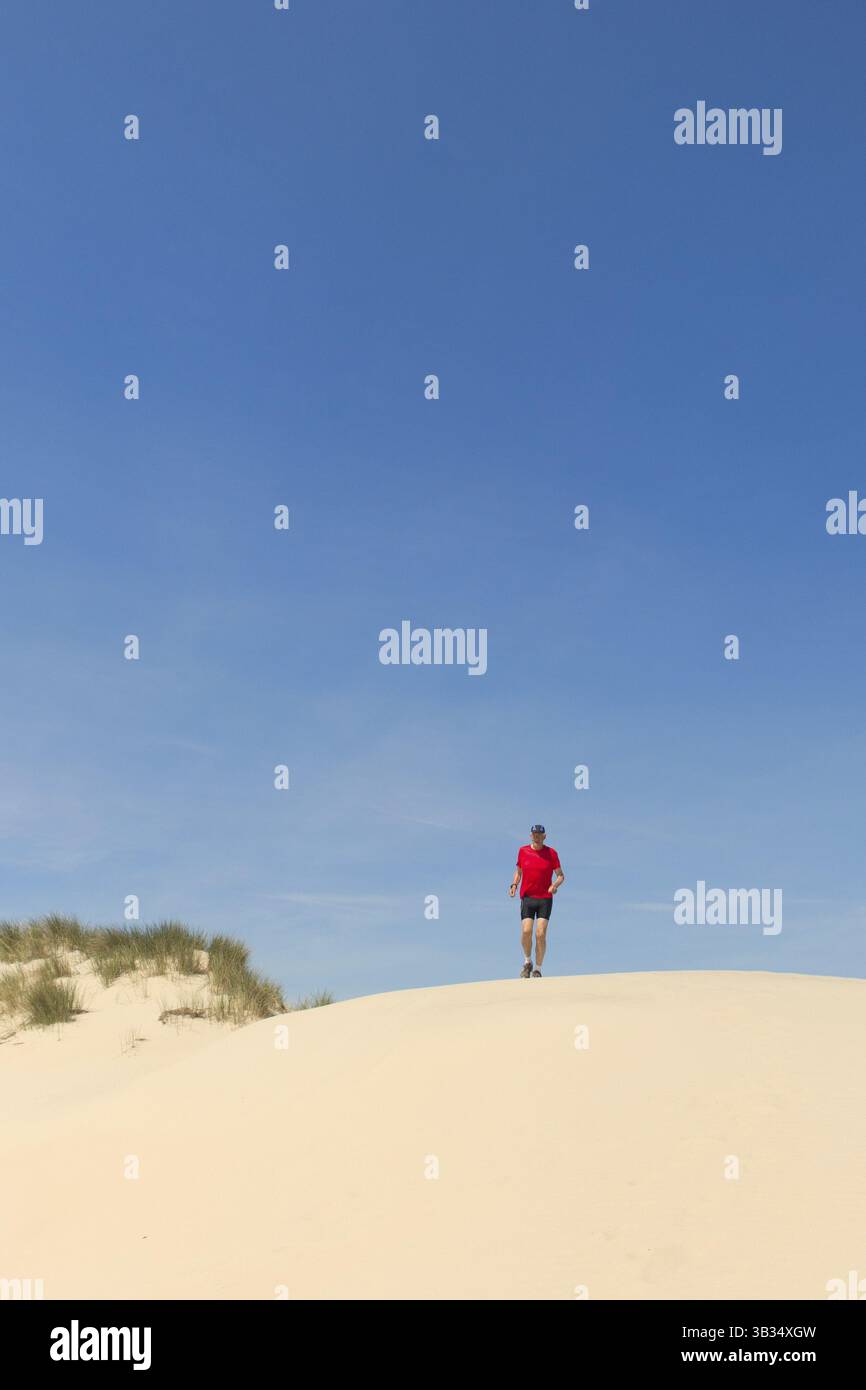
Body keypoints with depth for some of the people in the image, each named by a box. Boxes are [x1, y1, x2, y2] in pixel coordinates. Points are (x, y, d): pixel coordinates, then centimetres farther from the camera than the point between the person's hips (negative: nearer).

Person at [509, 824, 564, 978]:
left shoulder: (551, 853, 1)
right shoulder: (523, 851, 6)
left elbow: (561, 876, 5)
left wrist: (555, 885, -16)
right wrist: (514, 885, 2)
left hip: (545, 899, -1)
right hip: (527, 897, 1)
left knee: (541, 934, -9)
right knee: (526, 932, -14)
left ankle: (538, 970, 6)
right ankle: (527, 962, 13)